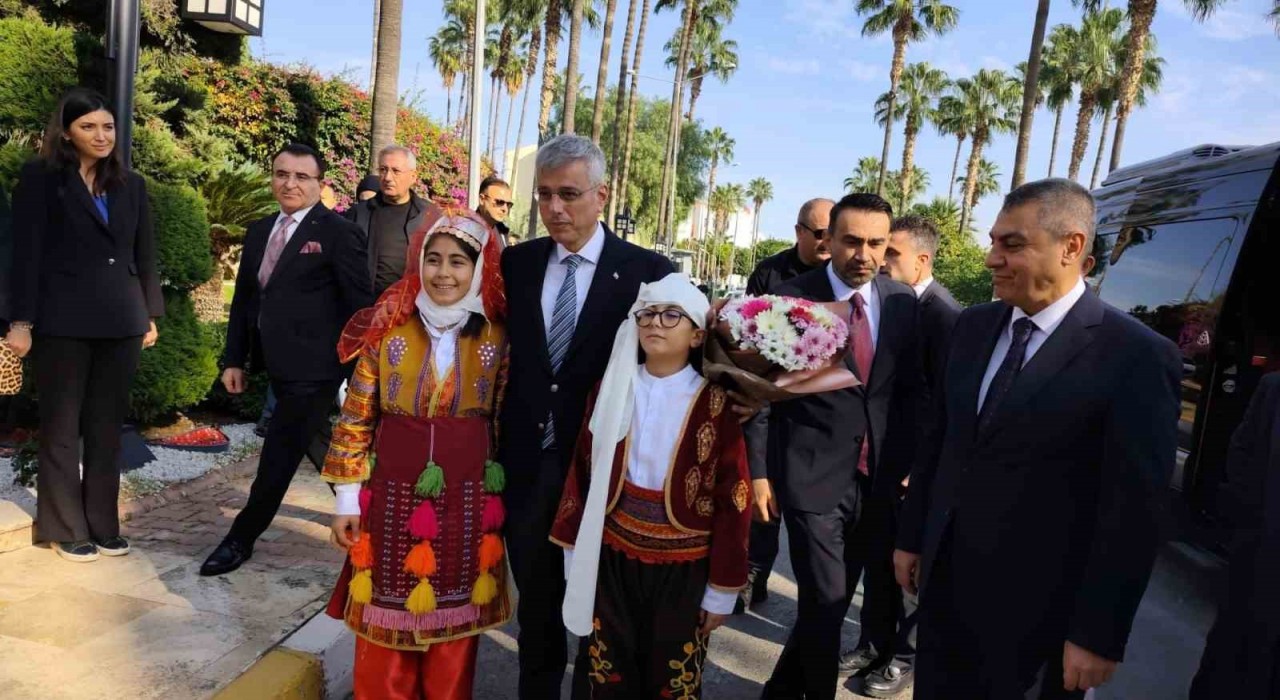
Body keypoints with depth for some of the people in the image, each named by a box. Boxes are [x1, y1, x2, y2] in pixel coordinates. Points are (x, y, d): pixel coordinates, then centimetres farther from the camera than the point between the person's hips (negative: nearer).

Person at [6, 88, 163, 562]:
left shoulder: (131, 185, 12)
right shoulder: (40, 179, 0)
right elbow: (26, 252, -5)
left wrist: (150, 315, 11)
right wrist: (21, 320, -10)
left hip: (120, 322, 4)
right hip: (63, 322, -4)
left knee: (107, 428, 9)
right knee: (62, 427, 7)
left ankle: (103, 526, 20)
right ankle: (66, 531, 17)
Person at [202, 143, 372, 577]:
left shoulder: (338, 233, -9)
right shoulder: (259, 231, 13)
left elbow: (360, 305, -10)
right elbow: (244, 299, 16)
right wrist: (234, 359, 11)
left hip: (313, 368, -7)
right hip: (280, 366, 8)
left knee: (277, 458, 0)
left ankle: (241, 540, 17)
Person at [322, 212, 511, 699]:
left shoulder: (497, 338, -3)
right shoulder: (386, 329, -5)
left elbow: (505, 422, 3)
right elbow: (356, 418, 0)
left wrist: (502, 499, 6)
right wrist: (347, 495, 0)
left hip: (466, 503, 1)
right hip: (393, 498, 0)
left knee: (454, 626, 15)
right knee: (385, 623, 12)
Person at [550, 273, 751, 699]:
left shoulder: (716, 404, -12)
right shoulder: (611, 391, 0)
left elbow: (732, 499, -10)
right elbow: (583, 474, 5)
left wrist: (722, 589, -7)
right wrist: (575, 554, 7)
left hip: (681, 570, -2)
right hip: (610, 561, 3)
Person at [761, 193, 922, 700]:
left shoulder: (902, 301, 4)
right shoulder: (792, 298, -9)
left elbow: (910, 388, 10)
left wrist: (908, 462, 6)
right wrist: (759, 469, -6)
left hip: (877, 478, 5)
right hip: (812, 476, -4)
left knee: (835, 600, 15)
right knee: (825, 603, -2)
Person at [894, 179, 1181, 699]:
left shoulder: (1136, 357, -15)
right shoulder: (973, 327, 3)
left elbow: (1133, 512, -15)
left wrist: (1098, 635, -13)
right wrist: (911, 537, 12)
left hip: (1036, 605, -5)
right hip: (944, 579, 5)